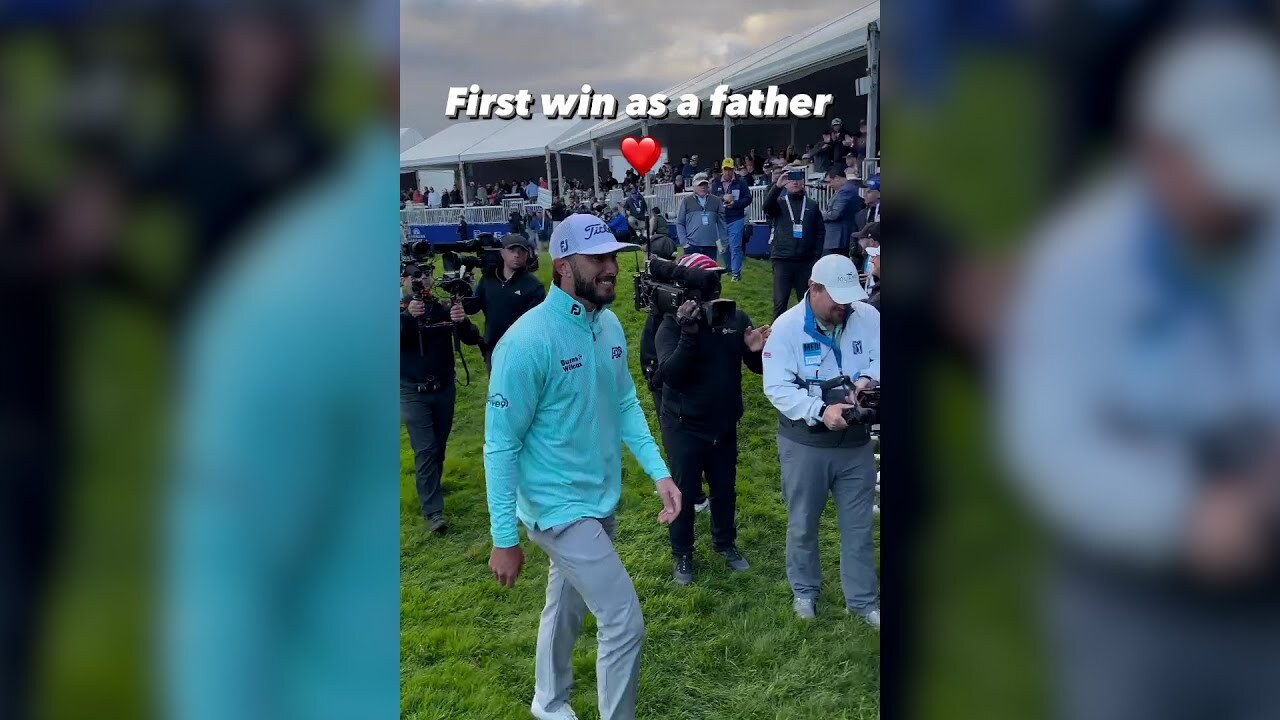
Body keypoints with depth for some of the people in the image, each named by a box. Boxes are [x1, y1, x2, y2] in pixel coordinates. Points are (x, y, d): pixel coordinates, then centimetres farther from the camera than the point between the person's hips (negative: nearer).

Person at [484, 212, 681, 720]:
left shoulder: (610, 326, 0)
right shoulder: (528, 341, -24)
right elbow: (501, 444, -20)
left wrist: (658, 471, -1)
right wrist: (504, 538, -16)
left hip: (601, 500, 8)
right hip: (559, 507, -8)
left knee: (566, 606, 25)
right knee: (624, 622, -5)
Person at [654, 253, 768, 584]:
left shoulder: (736, 318, -4)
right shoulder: (672, 325, -14)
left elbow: (757, 367, 2)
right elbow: (670, 374, -27)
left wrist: (757, 351, -21)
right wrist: (689, 335, -38)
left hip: (725, 425, 4)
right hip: (683, 427, -4)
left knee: (725, 489, 20)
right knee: (684, 492, 11)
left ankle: (725, 543, 43)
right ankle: (682, 553, 31)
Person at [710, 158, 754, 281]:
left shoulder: (741, 182, 0)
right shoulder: (716, 183, 6)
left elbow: (748, 198, -2)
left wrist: (735, 203, -16)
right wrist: (722, 198, -16)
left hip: (736, 219, -3)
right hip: (720, 219, 3)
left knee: (735, 246, -5)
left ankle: (736, 272, 0)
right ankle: (727, 269, 22)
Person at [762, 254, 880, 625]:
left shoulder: (868, 317, -8)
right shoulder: (787, 326, -16)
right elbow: (777, 387, -21)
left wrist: (867, 378, -25)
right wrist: (821, 411, -34)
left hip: (856, 441, 2)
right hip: (804, 443, -2)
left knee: (858, 525, 13)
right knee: (803, 524, 16)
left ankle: (863, 600, 30)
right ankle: (804, 590, 38)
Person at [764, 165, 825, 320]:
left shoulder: (812, 205, 9)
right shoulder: (779, 202, 6)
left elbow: (820, 231, 8)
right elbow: (767, 207, -17)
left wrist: (817, 254, -2)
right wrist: (777, 186, -30)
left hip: (806, 260, 1)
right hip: (782, 259, -1)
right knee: (780, 301, -1)